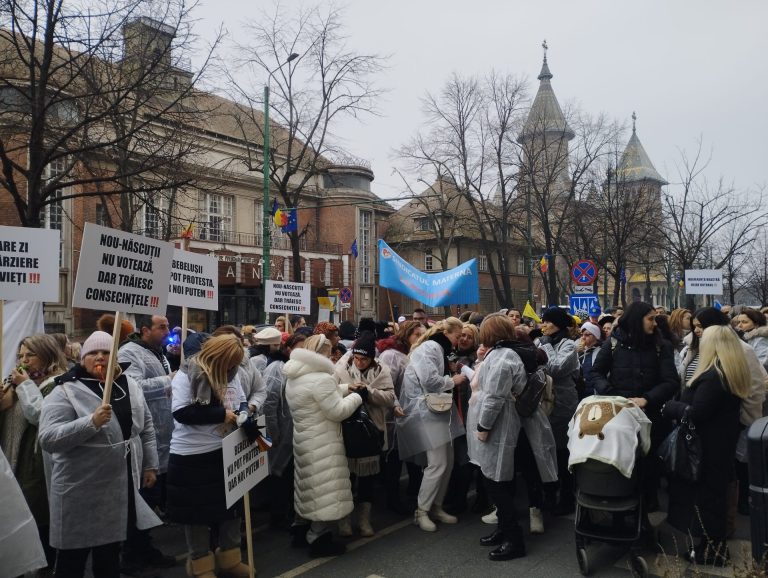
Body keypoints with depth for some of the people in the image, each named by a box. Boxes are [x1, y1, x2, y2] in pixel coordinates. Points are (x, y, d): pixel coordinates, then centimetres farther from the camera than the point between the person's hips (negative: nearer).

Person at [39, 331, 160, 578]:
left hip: (122, 487, 5)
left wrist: (150, 465, 9)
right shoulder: (66, 391, -13)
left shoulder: (129, 385, 4)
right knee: (74, 558, 8)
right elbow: (48, 438, -22)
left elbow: (146, 427, 12)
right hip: (82, 492, -5)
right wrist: (91, 422, -33)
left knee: (110, 552, 20)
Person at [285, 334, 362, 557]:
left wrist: (344, 391, 11)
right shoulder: (320, 378, -23)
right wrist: (356, 397, -7)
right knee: (325, 490, -1)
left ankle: (302, 526, 32)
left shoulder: (294, 377, 9)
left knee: (311, 486, 21)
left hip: (304, 439, 10)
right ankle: (318, 539, 6)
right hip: (321, 443, -10)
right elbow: (337, 411, -21)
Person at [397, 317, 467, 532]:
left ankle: (436, 506, 22)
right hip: (426, 413, -11)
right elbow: (430, 381, -25)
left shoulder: (439, 349, 19)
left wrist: (454, 375, 11)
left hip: (438, 410, 11)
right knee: (437, 464, -12)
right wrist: (453, 381, -11)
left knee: (447, 461, 10)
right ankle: (421, 511, 0)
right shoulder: (429, 348, -15)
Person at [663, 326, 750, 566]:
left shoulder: (713, 376, -26)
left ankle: (711, 549, 14)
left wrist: (669, 407, -11)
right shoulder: (734, 372, 6)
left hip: (707, 446, -9)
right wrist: (678, 405, 8)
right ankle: (715, 544, 30)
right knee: (714, 491, 18)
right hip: (721, 442, 9)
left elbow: (695, 414, -26)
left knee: (705, 494, 3)